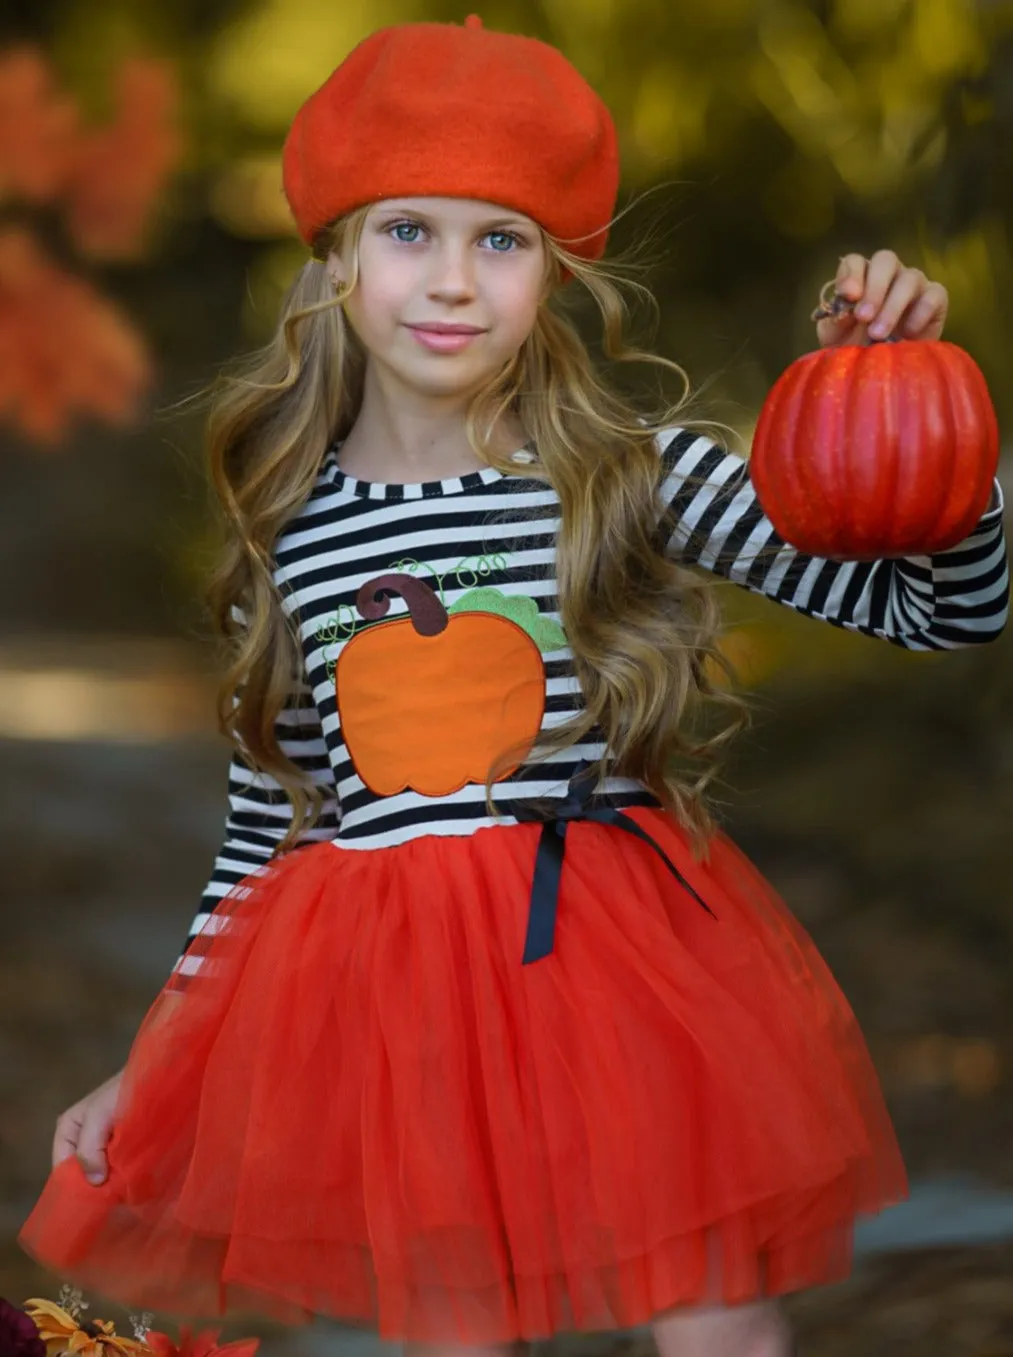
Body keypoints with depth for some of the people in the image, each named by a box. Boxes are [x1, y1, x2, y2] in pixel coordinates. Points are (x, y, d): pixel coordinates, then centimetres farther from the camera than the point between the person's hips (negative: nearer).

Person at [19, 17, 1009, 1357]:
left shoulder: (636, 478, -4)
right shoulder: (291, 529, 4)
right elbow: (265, 822, 13)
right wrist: (156, 1064, 13)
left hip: (614, 974, -1)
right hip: (383, 998, 2)